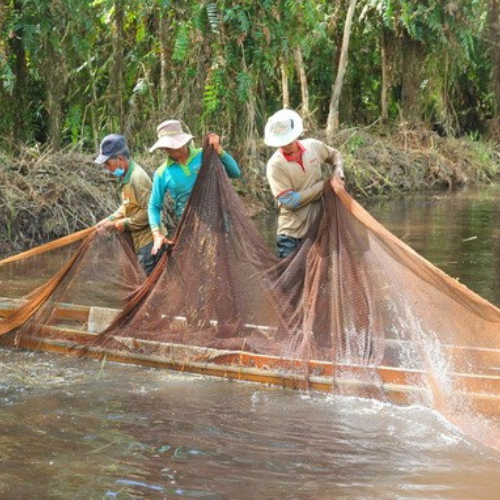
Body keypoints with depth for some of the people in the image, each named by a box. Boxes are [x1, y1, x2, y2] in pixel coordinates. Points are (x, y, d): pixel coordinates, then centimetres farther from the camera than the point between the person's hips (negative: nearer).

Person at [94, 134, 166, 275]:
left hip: (148, 240, -10)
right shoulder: (126, 176, 9)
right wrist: (110, 220, 7)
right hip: (140, 240, 10)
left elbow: (148, 211, -24)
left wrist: (124, 223, -15)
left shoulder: (137, 177, -21)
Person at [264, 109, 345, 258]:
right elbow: (290, 201, -21)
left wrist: (338, 174, -2)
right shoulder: (275, 165, -17)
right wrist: (324, 185, -17)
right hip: (292, 231, -5)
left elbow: (335, 155, 20)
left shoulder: (313, 146, -3)